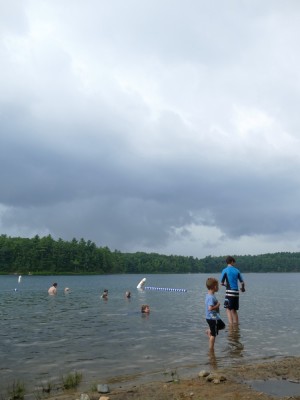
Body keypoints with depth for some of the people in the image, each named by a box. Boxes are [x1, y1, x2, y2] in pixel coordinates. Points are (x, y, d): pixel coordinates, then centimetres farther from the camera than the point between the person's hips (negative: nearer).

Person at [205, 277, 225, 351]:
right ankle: (211, 349, 13)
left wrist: (217, 304, 7)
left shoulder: (208, 295, 6)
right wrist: (217, 305, -20)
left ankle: (209, 331, 22)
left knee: (222, 326, 26)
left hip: (214, 317, 10)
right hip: (212, 318, -10)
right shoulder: (211, 297, -25)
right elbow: (210, 308, -33)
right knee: (213, 334, 2)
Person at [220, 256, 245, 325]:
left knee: (228, 309, -1)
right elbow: (242, 282, 10)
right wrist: (243, 288, 31)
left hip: (229, 292, -5)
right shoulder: (237, 270, 8)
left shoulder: (225, 270, -3)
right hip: (236, 292, 5)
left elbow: (221, 283, -2)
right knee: (234, 310, 15)